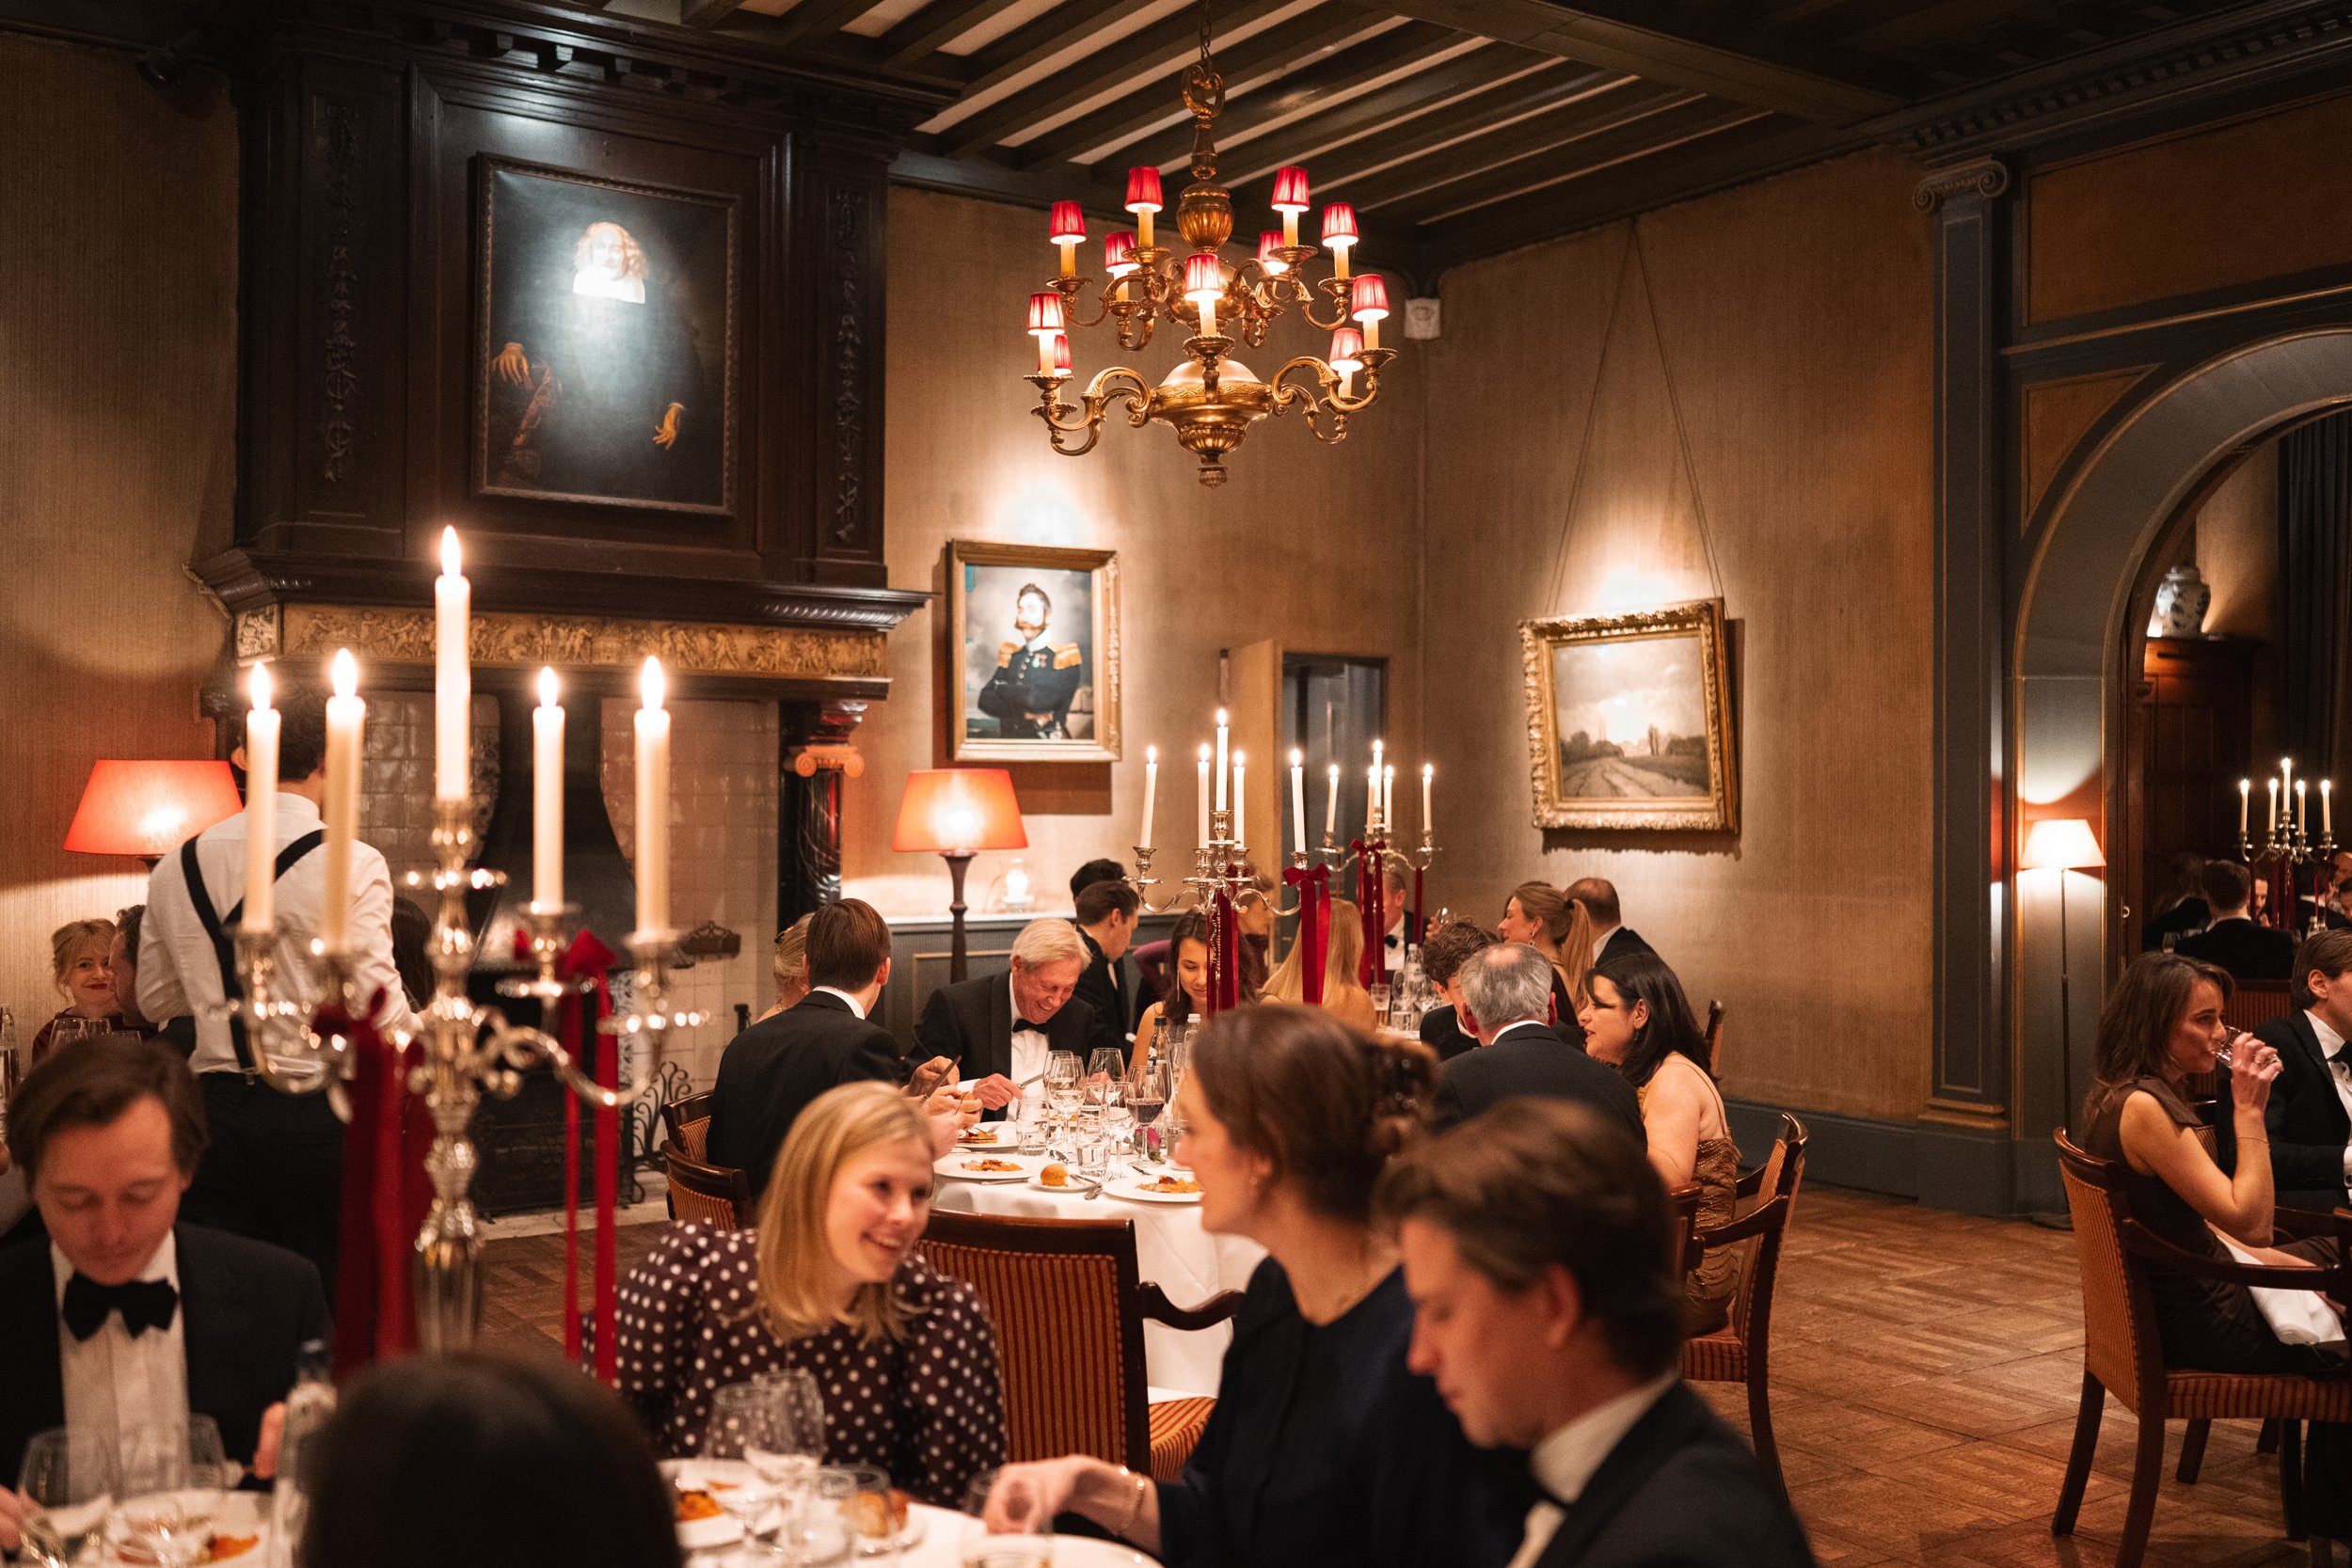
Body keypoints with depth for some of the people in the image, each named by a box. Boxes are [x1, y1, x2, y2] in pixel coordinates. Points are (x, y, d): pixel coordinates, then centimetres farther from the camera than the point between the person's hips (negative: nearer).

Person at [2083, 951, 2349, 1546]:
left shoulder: (2116, 1094, 6)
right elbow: (2250, 1220, -26)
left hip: (2173, 1293, 10)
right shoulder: (2143, 1108, -26)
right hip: (2198, 1324, -10)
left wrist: (2280, 1260, 9)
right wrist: (2249, 1109, -22)